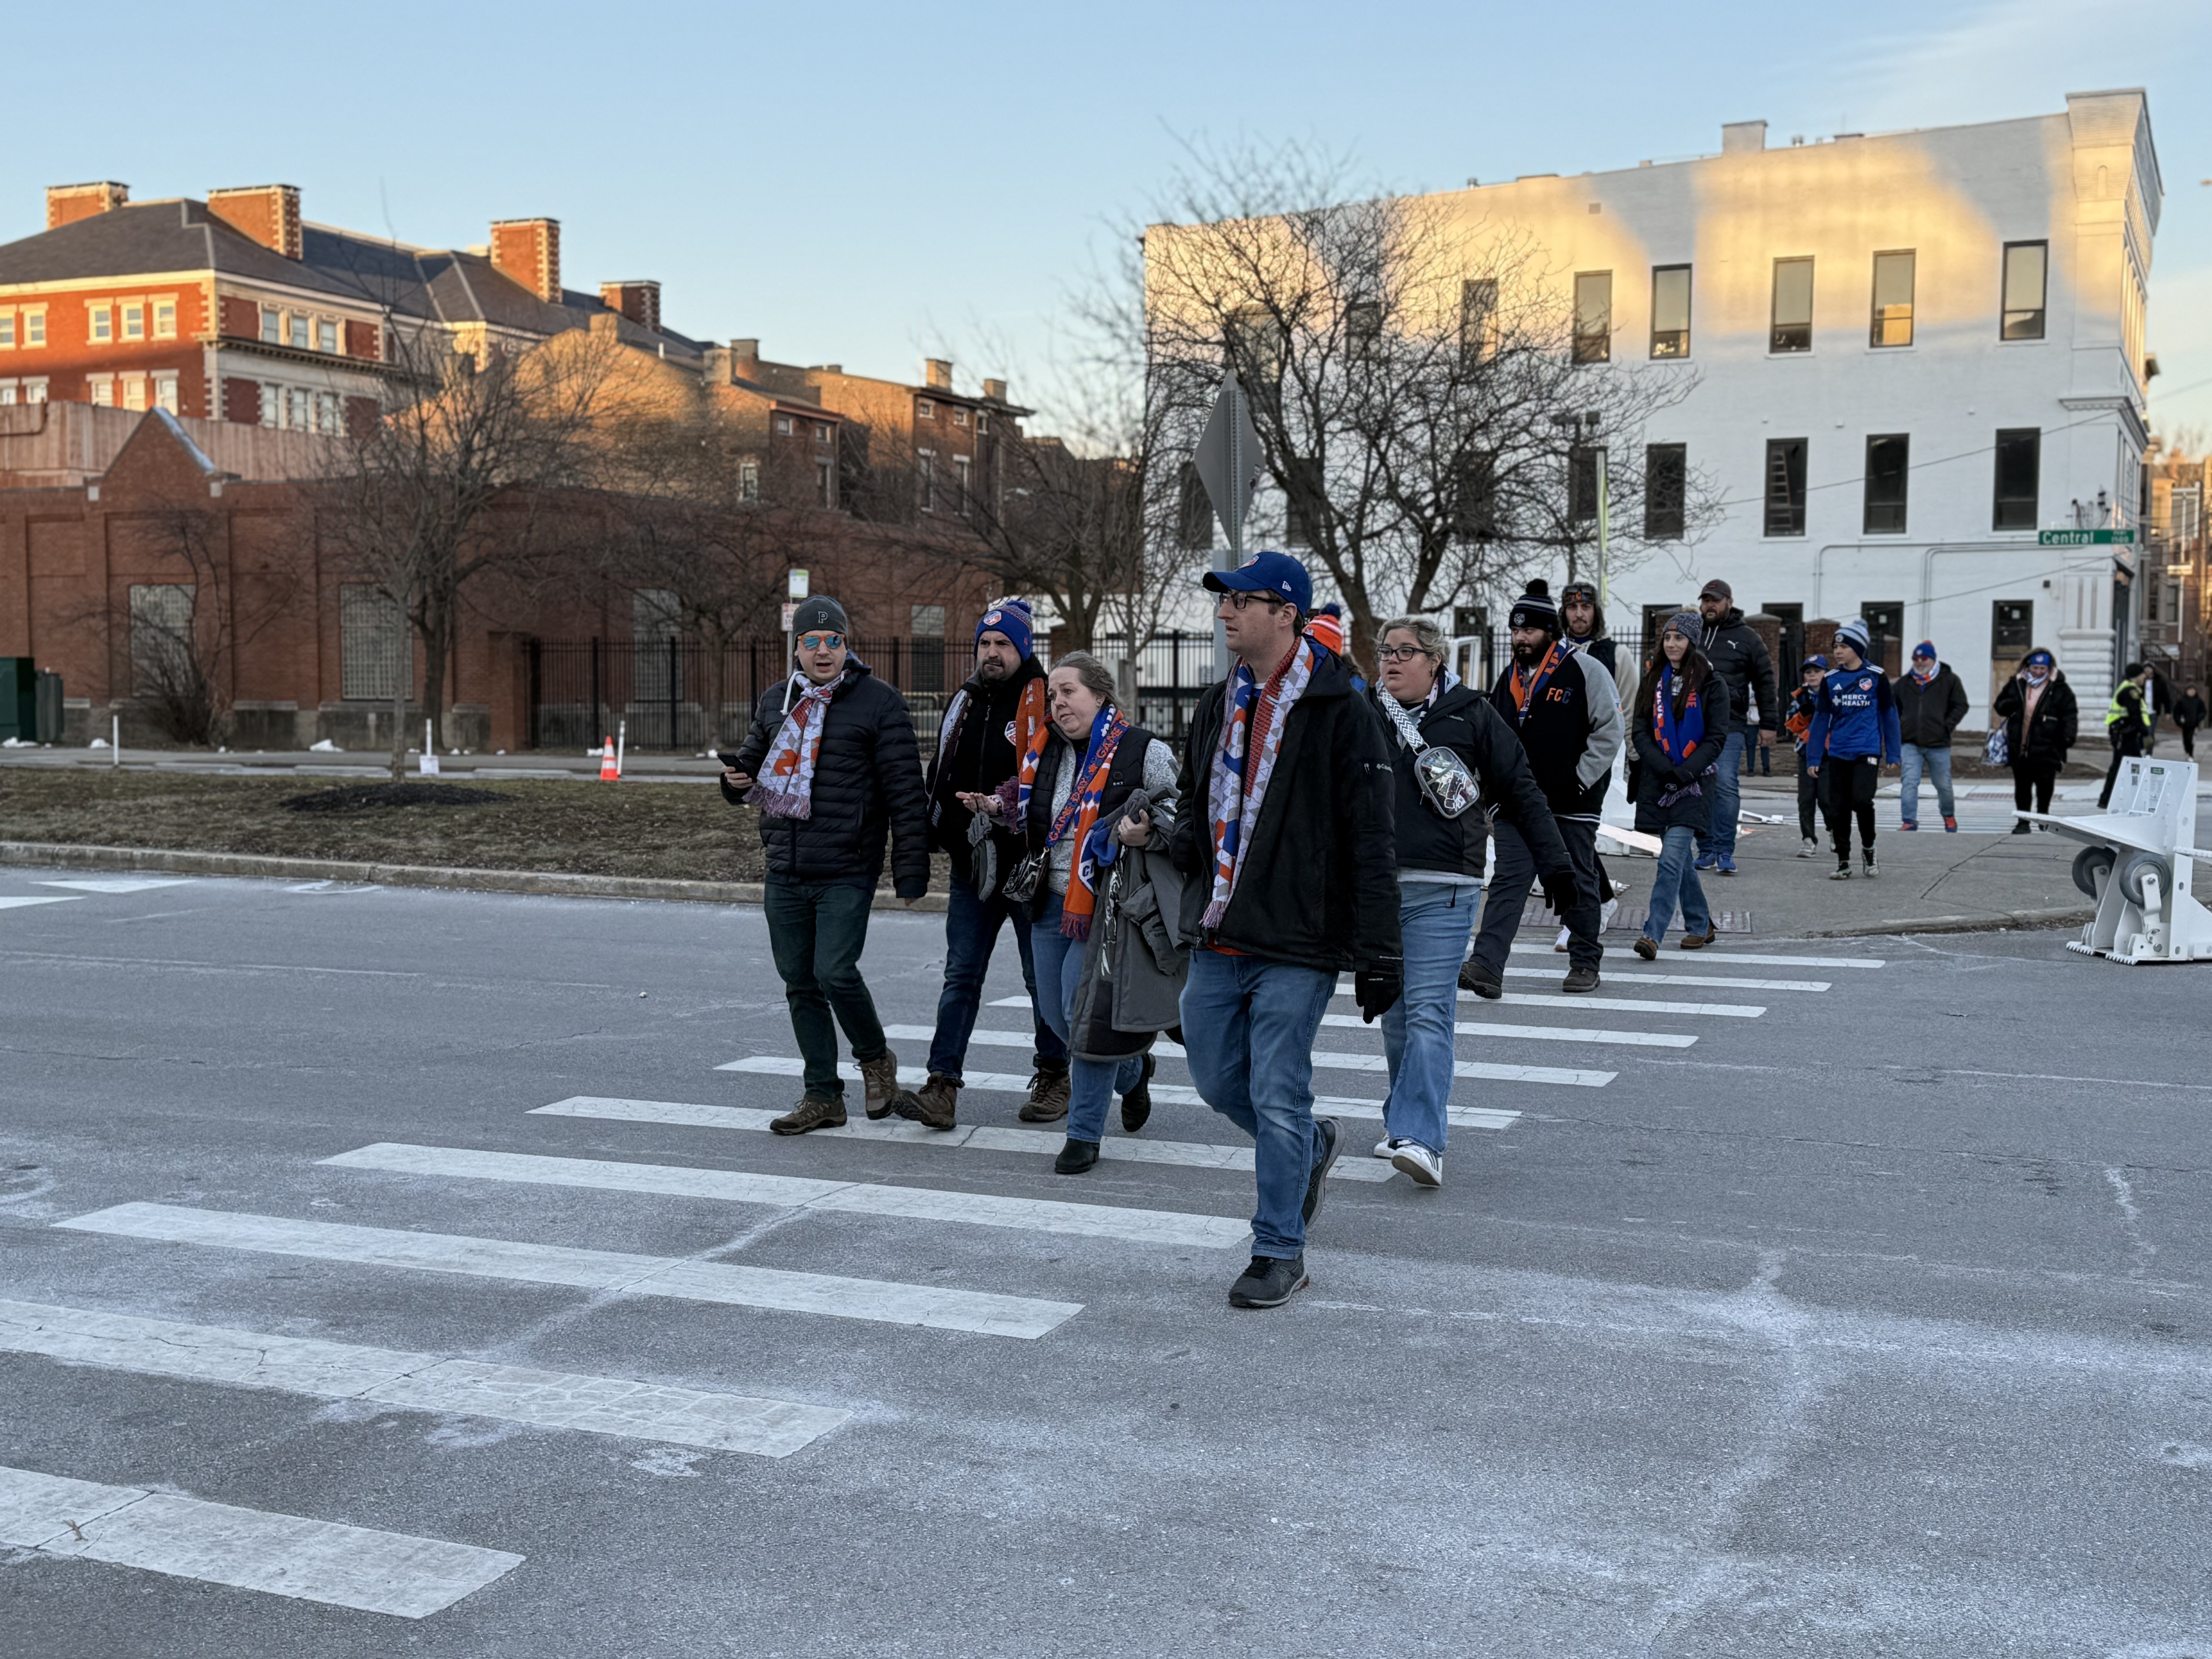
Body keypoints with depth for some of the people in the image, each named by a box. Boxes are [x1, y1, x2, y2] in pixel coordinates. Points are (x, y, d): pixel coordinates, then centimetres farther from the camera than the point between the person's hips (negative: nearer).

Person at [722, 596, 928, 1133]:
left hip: (846, 874, -5)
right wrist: (736, 782, 1)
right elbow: (752, 762, 27)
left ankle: (875, 1060, 13)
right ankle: (823, 1096, 18)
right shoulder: (775, 701, 12)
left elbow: (907, 795, -7)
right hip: (784, 872, 6)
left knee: (836, 973, -15)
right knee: (800, 983, 8)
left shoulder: (880, 704, -4)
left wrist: (911, 874, -12)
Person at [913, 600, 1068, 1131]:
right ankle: (942, 1081, 3)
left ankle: (1054, 1076, 20)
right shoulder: (963, 703, 14)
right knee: (961, 976, 3)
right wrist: (936, 835, 20)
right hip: (971, 867, 5)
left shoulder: (1045, 703, -7)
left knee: (1043, 976, 7)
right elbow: (940, 776, 24)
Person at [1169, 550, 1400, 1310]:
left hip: (1297, 943, -7)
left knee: (1277, 1097, -4)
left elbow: (1372, 843, -11)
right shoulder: (1217, 707, 12)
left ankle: (1279, 1251, 11)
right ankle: (1312, 1143, 40)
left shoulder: (1340, 712, -10)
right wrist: (1186, 839, 4)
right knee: (1218, 1081, 13)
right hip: (1217, 940, 7)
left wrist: (1378, 954, -13)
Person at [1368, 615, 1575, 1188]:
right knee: (1395, 1013, 11)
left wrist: (1556, 864, -2)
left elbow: (1521, 792, 3)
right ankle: (1404, 1121, 24)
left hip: (1442, 890, -4)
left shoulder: (1471, 716, 2)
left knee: (1429, 1012, -12)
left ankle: (1420, 1138, -18)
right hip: (1375, 886, 4)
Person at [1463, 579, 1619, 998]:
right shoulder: (1509, 679, 12)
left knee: (1578, 884, 8)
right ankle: (1487, 967, -16)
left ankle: (1585, 963, 24)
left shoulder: (1585, 671, -6)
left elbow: (1609, 732, -6)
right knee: (1508, 880, -7)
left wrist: (1579, 782, -11)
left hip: (1572, 805, -4)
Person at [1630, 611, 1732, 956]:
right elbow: (1641, 732, 4)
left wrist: (1685, 773, -15)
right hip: (1657, 782, 4)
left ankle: (1653, 934, -20)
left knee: (1672, 857, -15)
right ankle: (1701, 925, 27)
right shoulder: (1652, 681, 10)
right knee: (1679, 857, 12)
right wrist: (1665, 769, -10)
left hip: (1694, 784, -4)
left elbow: (1716, 738, -4)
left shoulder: (1712, 684, -1)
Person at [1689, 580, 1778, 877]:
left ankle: (1725, 852, -9)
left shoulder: (1747, 638, 6)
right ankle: (1707, 850, 11)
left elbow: (1765, 682, 7)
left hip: (1730, 726, -3)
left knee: (1726, 785, -12)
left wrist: (1768, 724, 3)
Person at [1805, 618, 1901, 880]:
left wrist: (1892, 754, 2)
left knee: (1862, 800, -18)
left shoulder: (1876, 677, 0)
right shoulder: (1830, 680, 7)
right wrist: (1813, 757, 5)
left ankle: (1868, 848, 8)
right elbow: (1821, 719, 9)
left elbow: (1889, 715, 5)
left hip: (1868, 752, -3)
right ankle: (1843, 862, 13)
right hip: (1838, 754, 3)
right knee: (1838, 808, 2)